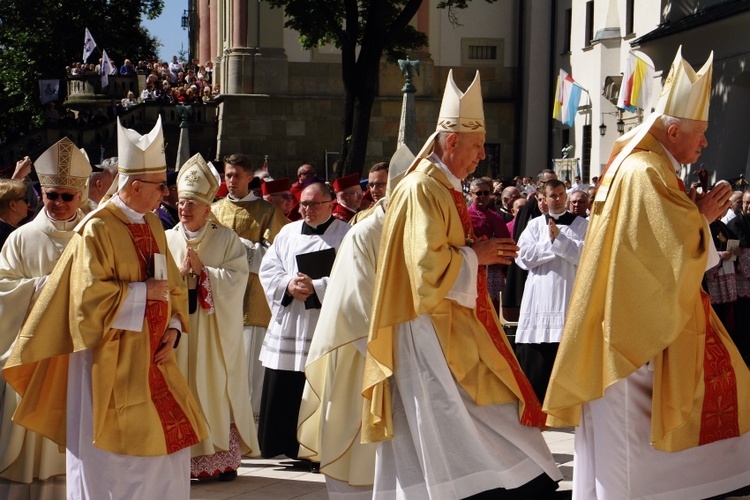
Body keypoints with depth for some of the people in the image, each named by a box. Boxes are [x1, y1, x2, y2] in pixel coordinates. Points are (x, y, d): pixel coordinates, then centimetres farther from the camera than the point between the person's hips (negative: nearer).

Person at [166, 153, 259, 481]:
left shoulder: (226, 239, 1)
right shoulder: (167, 239, 8)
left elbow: (238, 278, -8)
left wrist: (201, 270, -15)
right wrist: (181, 272, -13)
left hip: (215, 331, -2)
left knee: (217, 389, 0)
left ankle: (223, 457, 7)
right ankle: (186, 458, 5)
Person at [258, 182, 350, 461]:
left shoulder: (347, 236, 1)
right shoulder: (287, 233, 15)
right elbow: (268, 269, 10)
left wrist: (316, 288, -18)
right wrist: (288, 285, -9)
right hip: (287, 326, 5)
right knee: (280, 391, 6)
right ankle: (281, 447, 16)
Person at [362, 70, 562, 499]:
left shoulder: (444, 188, 17)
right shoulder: (422, 190, -15)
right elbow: (428, 262, -22)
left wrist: (480, 251, 9)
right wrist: (475, 255, -11)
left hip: (450, 325, 10)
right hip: (432, 330, -10)